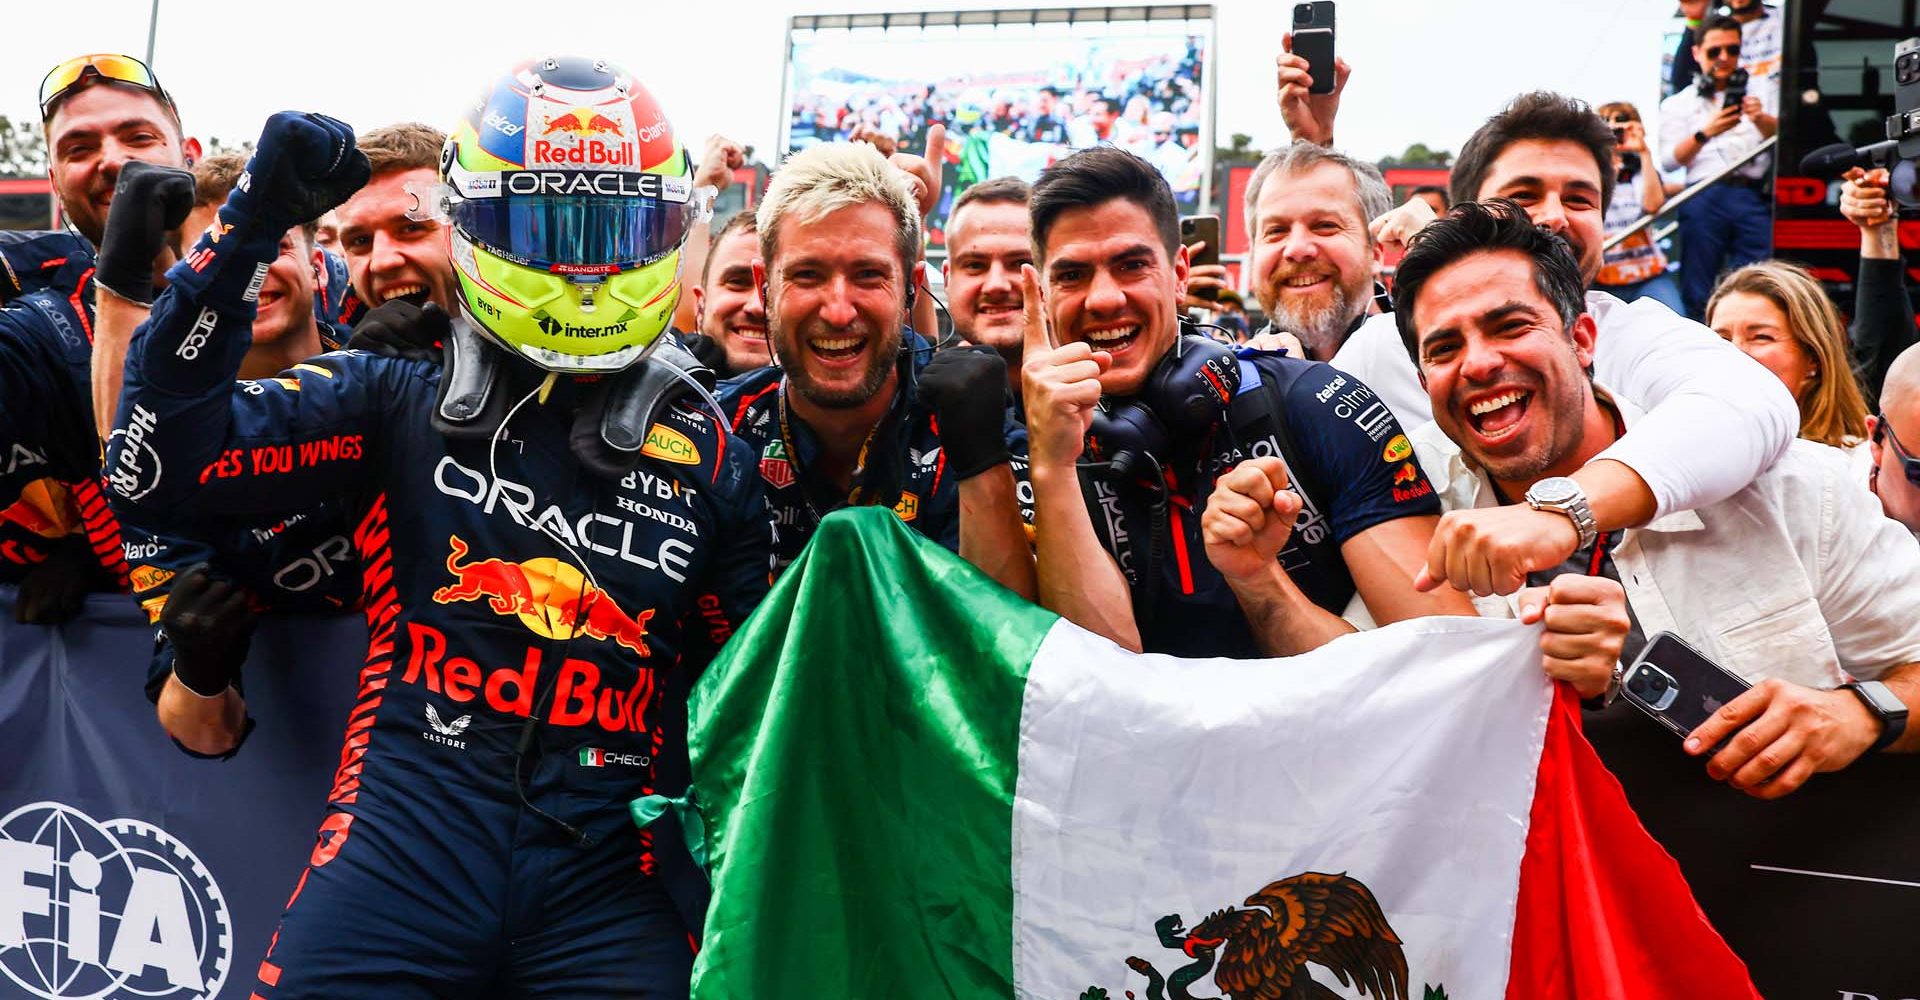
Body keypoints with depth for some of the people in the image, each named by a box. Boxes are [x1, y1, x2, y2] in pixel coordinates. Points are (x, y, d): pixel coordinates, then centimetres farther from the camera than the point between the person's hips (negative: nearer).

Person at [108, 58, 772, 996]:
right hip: (407, 839, -1)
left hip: (610, 881, 2)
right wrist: (251, 223, -8)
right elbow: (159, 458, -5)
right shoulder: (400, 402, 6)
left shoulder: (706, 459, 11)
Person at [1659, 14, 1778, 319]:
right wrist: (1704, 133, -14)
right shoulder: (1677, 103, 18)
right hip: (1704, 199, 0)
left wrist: (1760, 119, -12)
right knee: (1698, 293, -5)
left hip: (1754, 195, 0)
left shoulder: (1762, 88, 22)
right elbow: (1669, 160, 4)